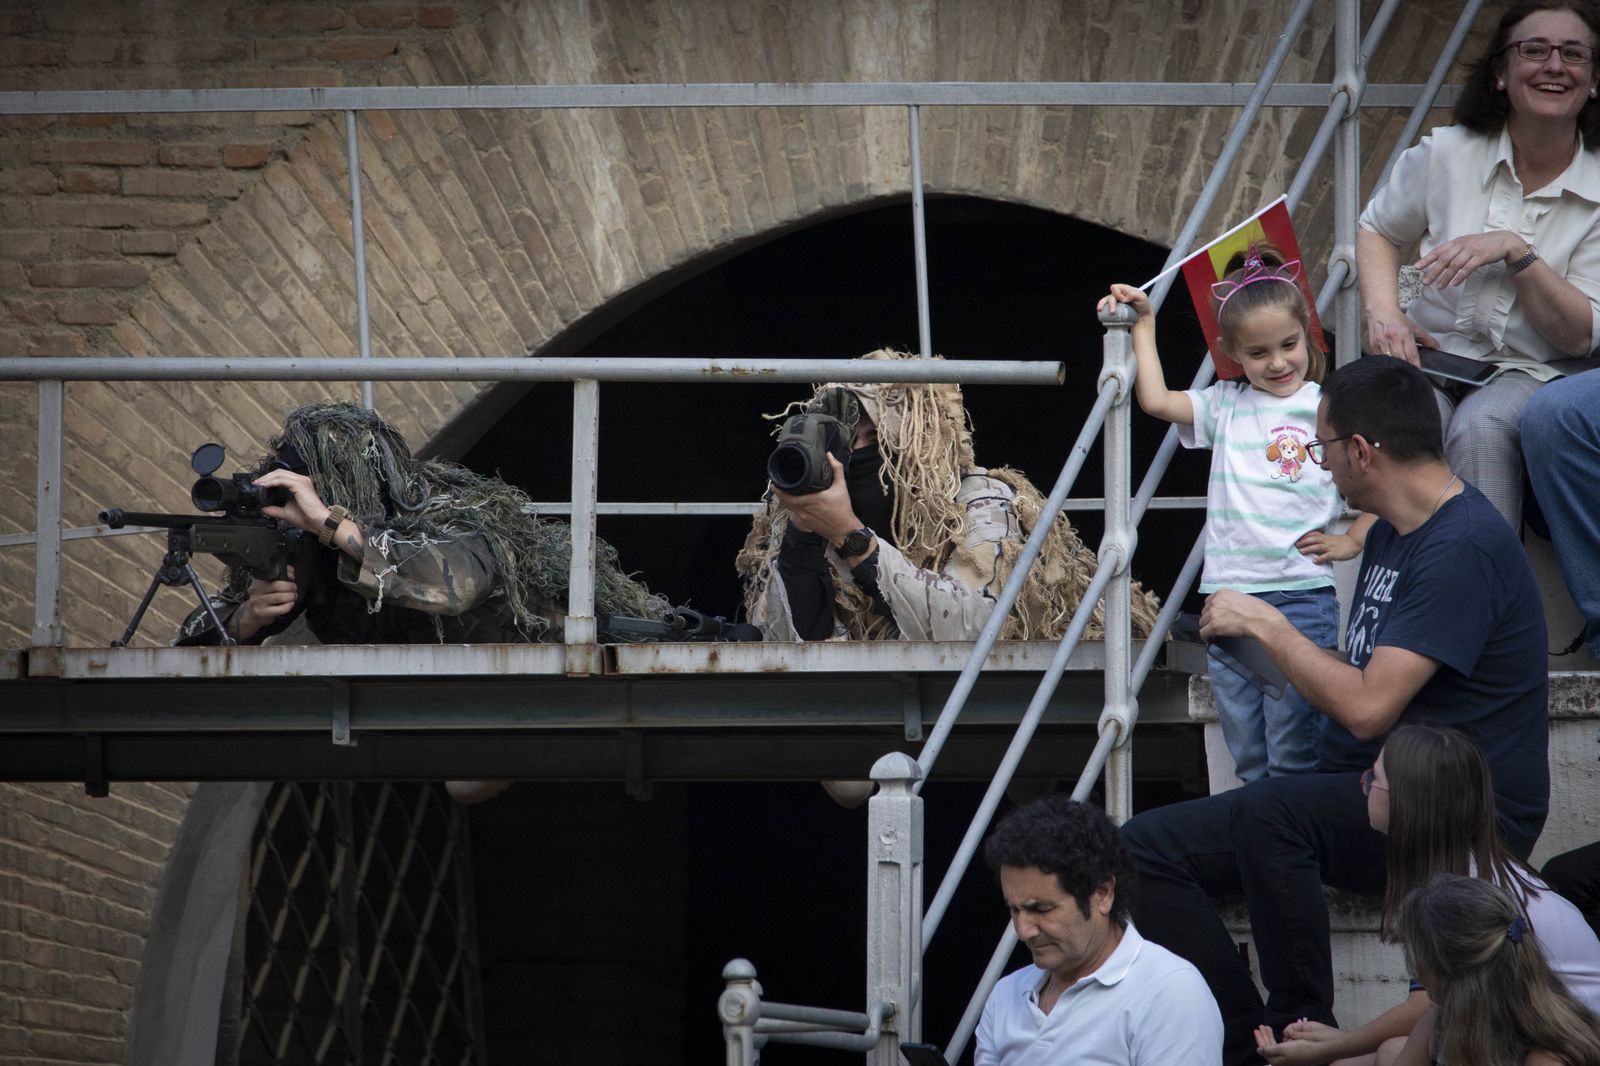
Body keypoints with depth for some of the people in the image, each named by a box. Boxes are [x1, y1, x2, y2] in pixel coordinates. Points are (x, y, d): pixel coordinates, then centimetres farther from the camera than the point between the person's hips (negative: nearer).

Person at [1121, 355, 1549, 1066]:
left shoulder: (1463, 548, -17)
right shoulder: (1390, 533, 15)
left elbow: (1367, 707, -24)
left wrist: (1267, 625, -11)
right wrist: (1253, 634, 12)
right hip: (1368, 796, 10)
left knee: (1268, 812, -36)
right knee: (1145, 848, -3)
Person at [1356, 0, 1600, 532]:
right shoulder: (1446, 154, -1)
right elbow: (1377, 230, 18)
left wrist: (1514, 251, -21)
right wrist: (1383, 312, -1)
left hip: (1536, 372, -1)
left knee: (1478, 427, -36)